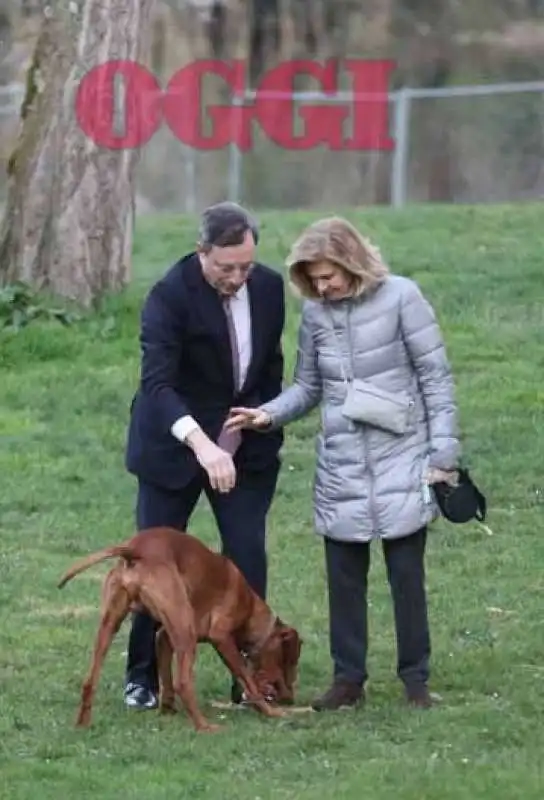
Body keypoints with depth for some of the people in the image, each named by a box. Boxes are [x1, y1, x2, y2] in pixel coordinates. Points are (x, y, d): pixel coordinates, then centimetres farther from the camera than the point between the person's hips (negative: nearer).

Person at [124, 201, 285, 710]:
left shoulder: (269, 287, -6)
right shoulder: (169, 296, -23)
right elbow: (157, 383, -34)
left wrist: (267, 424, 6)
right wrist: (202, 444, -48)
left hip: (244, 443, 4)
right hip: (173, 443, -4)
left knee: (248, 556, -4)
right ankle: (143, 676, 15)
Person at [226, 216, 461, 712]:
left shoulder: (400, 298, -9)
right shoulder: (316, 312, 3)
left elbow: (436, 377, -7)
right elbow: (308, 387, 11)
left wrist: (444, 452, -10)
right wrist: (269, 415, -9)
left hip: (401, 461, -4)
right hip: (341, 466, 4)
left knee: (407, 573, 1)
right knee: (344, 575, 5)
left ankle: (416, 679, 10)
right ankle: (349, 678, 14)